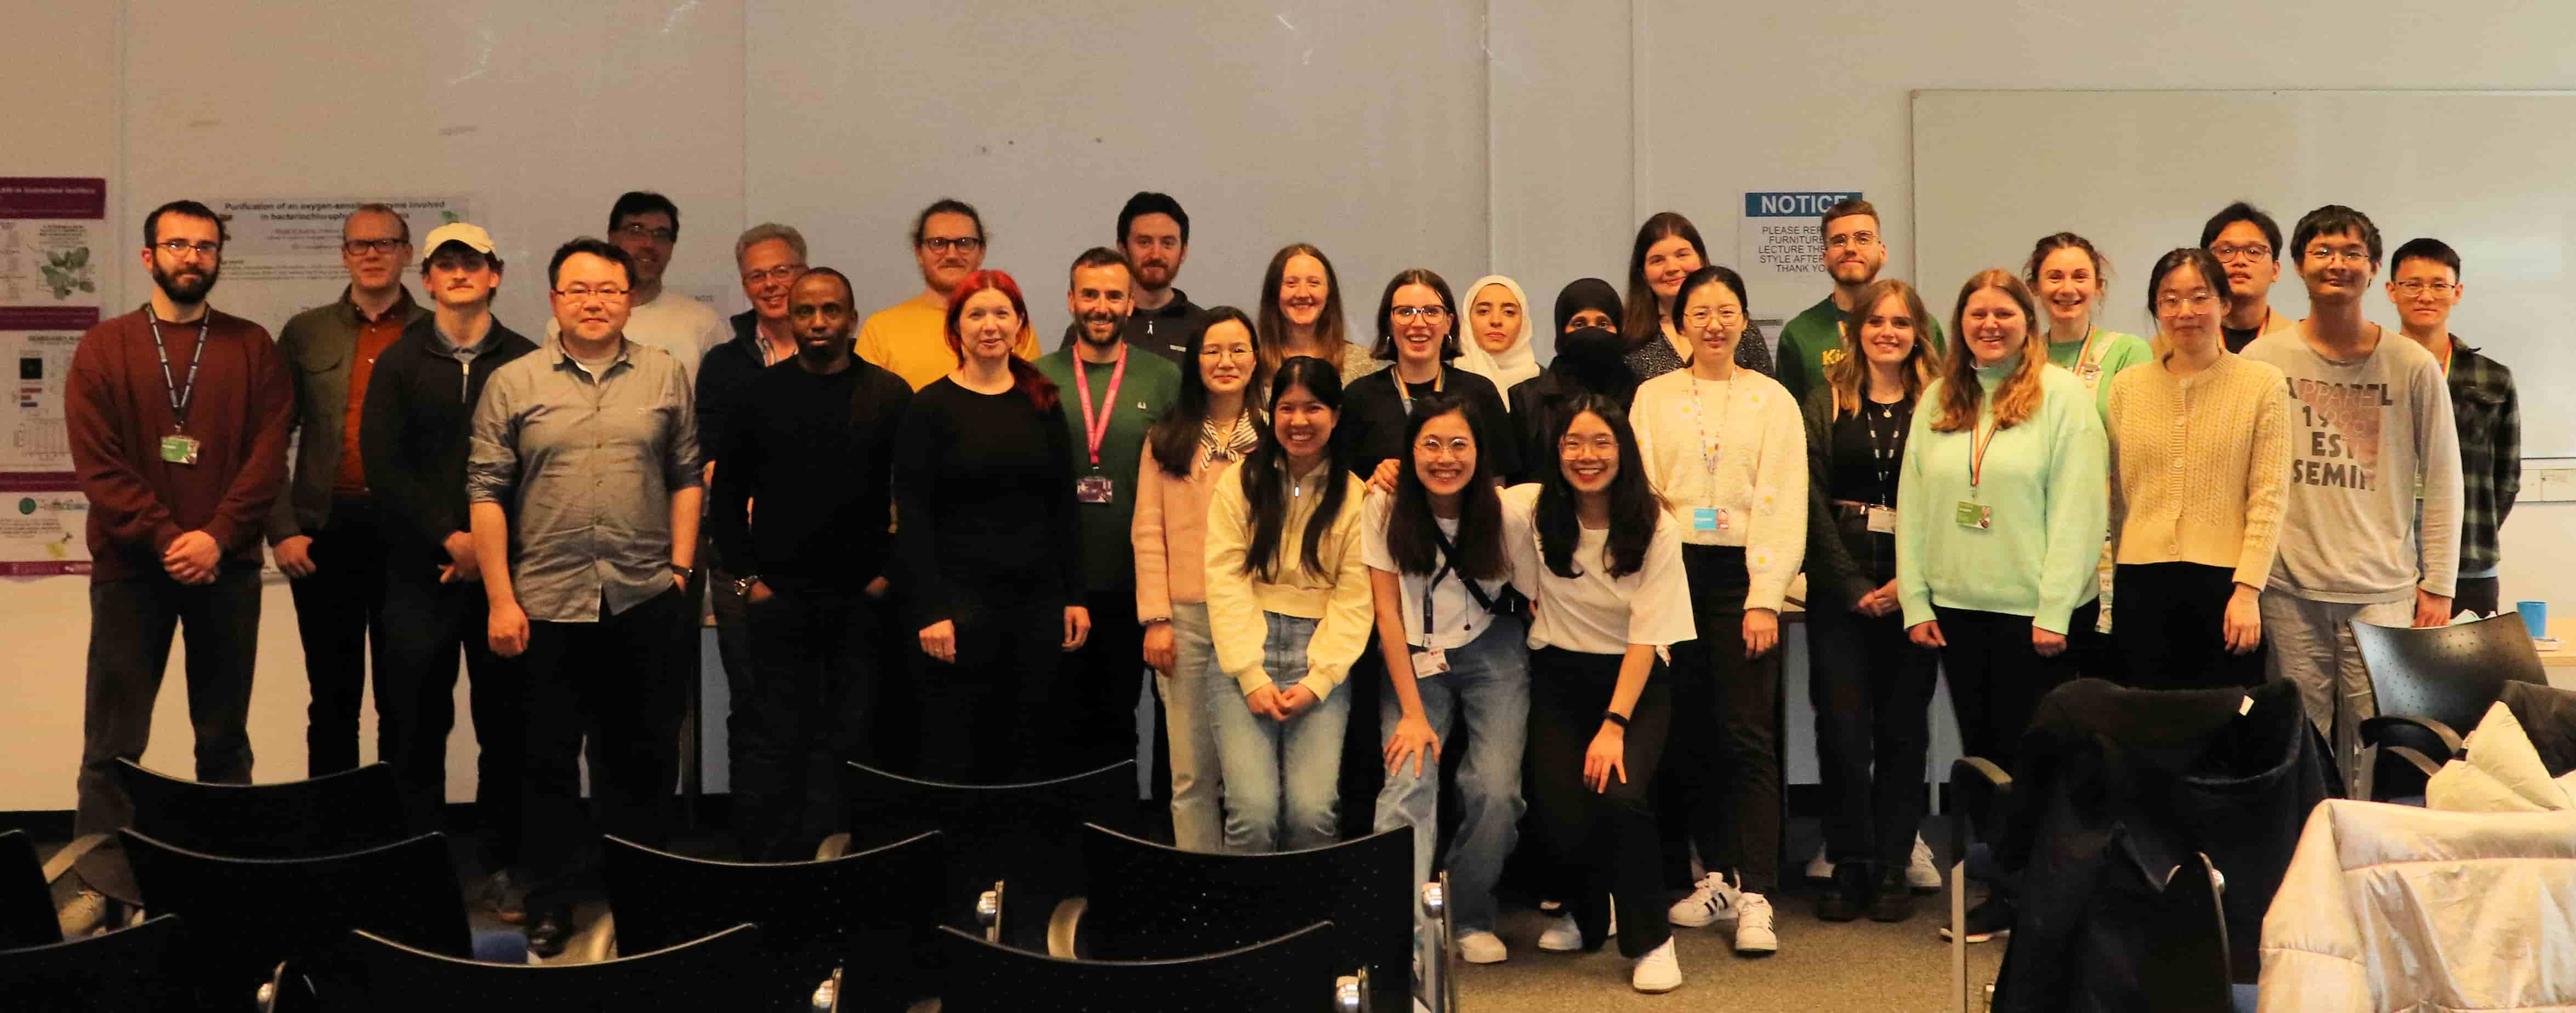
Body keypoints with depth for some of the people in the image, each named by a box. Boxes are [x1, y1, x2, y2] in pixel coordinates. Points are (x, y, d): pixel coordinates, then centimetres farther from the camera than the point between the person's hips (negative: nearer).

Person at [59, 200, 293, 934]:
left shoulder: (252, 348, 7)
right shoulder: (104, 348, 6)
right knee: (114, 739, 1)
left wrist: (216, 538, -14)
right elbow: (97, 463, -3)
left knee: (224, 736, 7)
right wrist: (167, 539, -13)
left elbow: (268, 455, -2)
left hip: (226, 569, 0)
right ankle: (103, 888, 7)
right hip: (131, 568, 0)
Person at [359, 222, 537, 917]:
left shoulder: (526, 363, 6)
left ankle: (502, 869, 13)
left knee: (506, 727, 3)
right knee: (416, 728, 3)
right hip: (421, 572, 1)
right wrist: (449, 539, -10)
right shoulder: (398, 364, 9)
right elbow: (383, 464, 0)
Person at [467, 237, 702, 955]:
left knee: (645, 755, 9)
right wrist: (500, 600, -4)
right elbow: (486, 491, 1)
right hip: (545, 602, -1)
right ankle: (550, 903, 21)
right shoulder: (512, 384, 2)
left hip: (645, 600, 1)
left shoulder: (667, 376, 6)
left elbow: (687, 476, 8)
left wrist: (679, 567, 0)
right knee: (549, 760, 8)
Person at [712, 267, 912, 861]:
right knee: (774, 740, 1)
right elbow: (727, 492, 10)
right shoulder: (762, 393, 5)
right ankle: (764, 863, 8)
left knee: (849, 739, 5)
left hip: (862, 601, 0)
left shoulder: (890, 395, 2)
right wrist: (747, 577, 3)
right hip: (780, 599, 1)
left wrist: (891, 572, -3)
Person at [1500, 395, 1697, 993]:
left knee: (1617, 795, -27)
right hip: (1559, 678, 1)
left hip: (1636, 680, -1)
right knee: (1561, 819, -13)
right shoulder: (1530, 510, -5)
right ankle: (1587, 914, 24)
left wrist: (1614, 724, -20)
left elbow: (1646, 637, -12)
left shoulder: (1654, 528, -9)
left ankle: (1649, 939, -2)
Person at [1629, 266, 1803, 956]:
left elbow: (1783, 503, -1)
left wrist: (1765, 599, -10)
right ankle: (1716, 877, 17)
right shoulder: (1653, 397, 11)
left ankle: (1754, 896, -5)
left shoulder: (1772, 400, 5)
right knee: (1689, 735, 5)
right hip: (1672, 570, 2)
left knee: (1747, 736, -8)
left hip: (1740, 574, -2)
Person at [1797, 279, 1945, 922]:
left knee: (1903, 727, 4)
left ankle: (1893, 867, 13)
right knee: (1842, 724, -3)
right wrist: (1853, 586, -8)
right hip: (1840, 585, 0)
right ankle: (1848, 865, 8)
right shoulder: (1826, 404, 7)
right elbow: (1815, 499, 0)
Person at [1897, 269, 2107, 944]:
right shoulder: (1938, 402, 10)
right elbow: (1912, 506, 9)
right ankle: (2002, 895, 21)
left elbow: (2078, 508, -10)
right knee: (1981, 752, 11)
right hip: (1959, 609, 5)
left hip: (2036, 610, -5)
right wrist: (1916, 600, 2)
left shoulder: (2061, 394, -5)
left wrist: (2055, 610, -14)